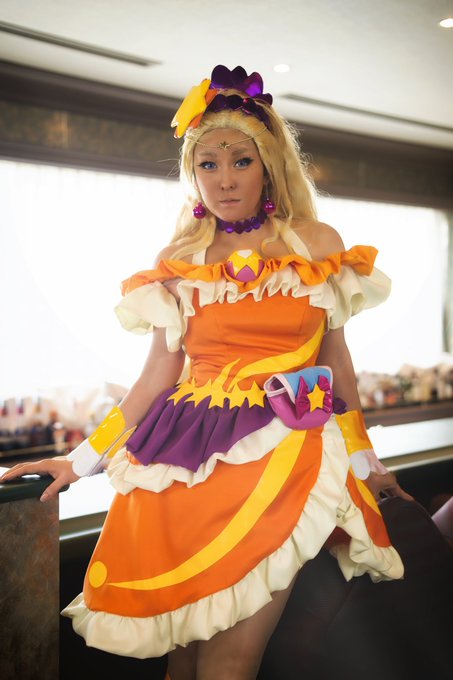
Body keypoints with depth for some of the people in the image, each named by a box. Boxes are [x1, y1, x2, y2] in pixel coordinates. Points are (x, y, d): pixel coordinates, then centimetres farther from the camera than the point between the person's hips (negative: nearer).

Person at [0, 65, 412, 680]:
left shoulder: (316, 244, 6)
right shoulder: (179, 261, 8)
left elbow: (336, 357, 12)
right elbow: (159, 373, 9)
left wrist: (365, 460, 16)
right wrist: (83, 460, 7)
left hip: (282, 451, -1)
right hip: (185, 459, 2)